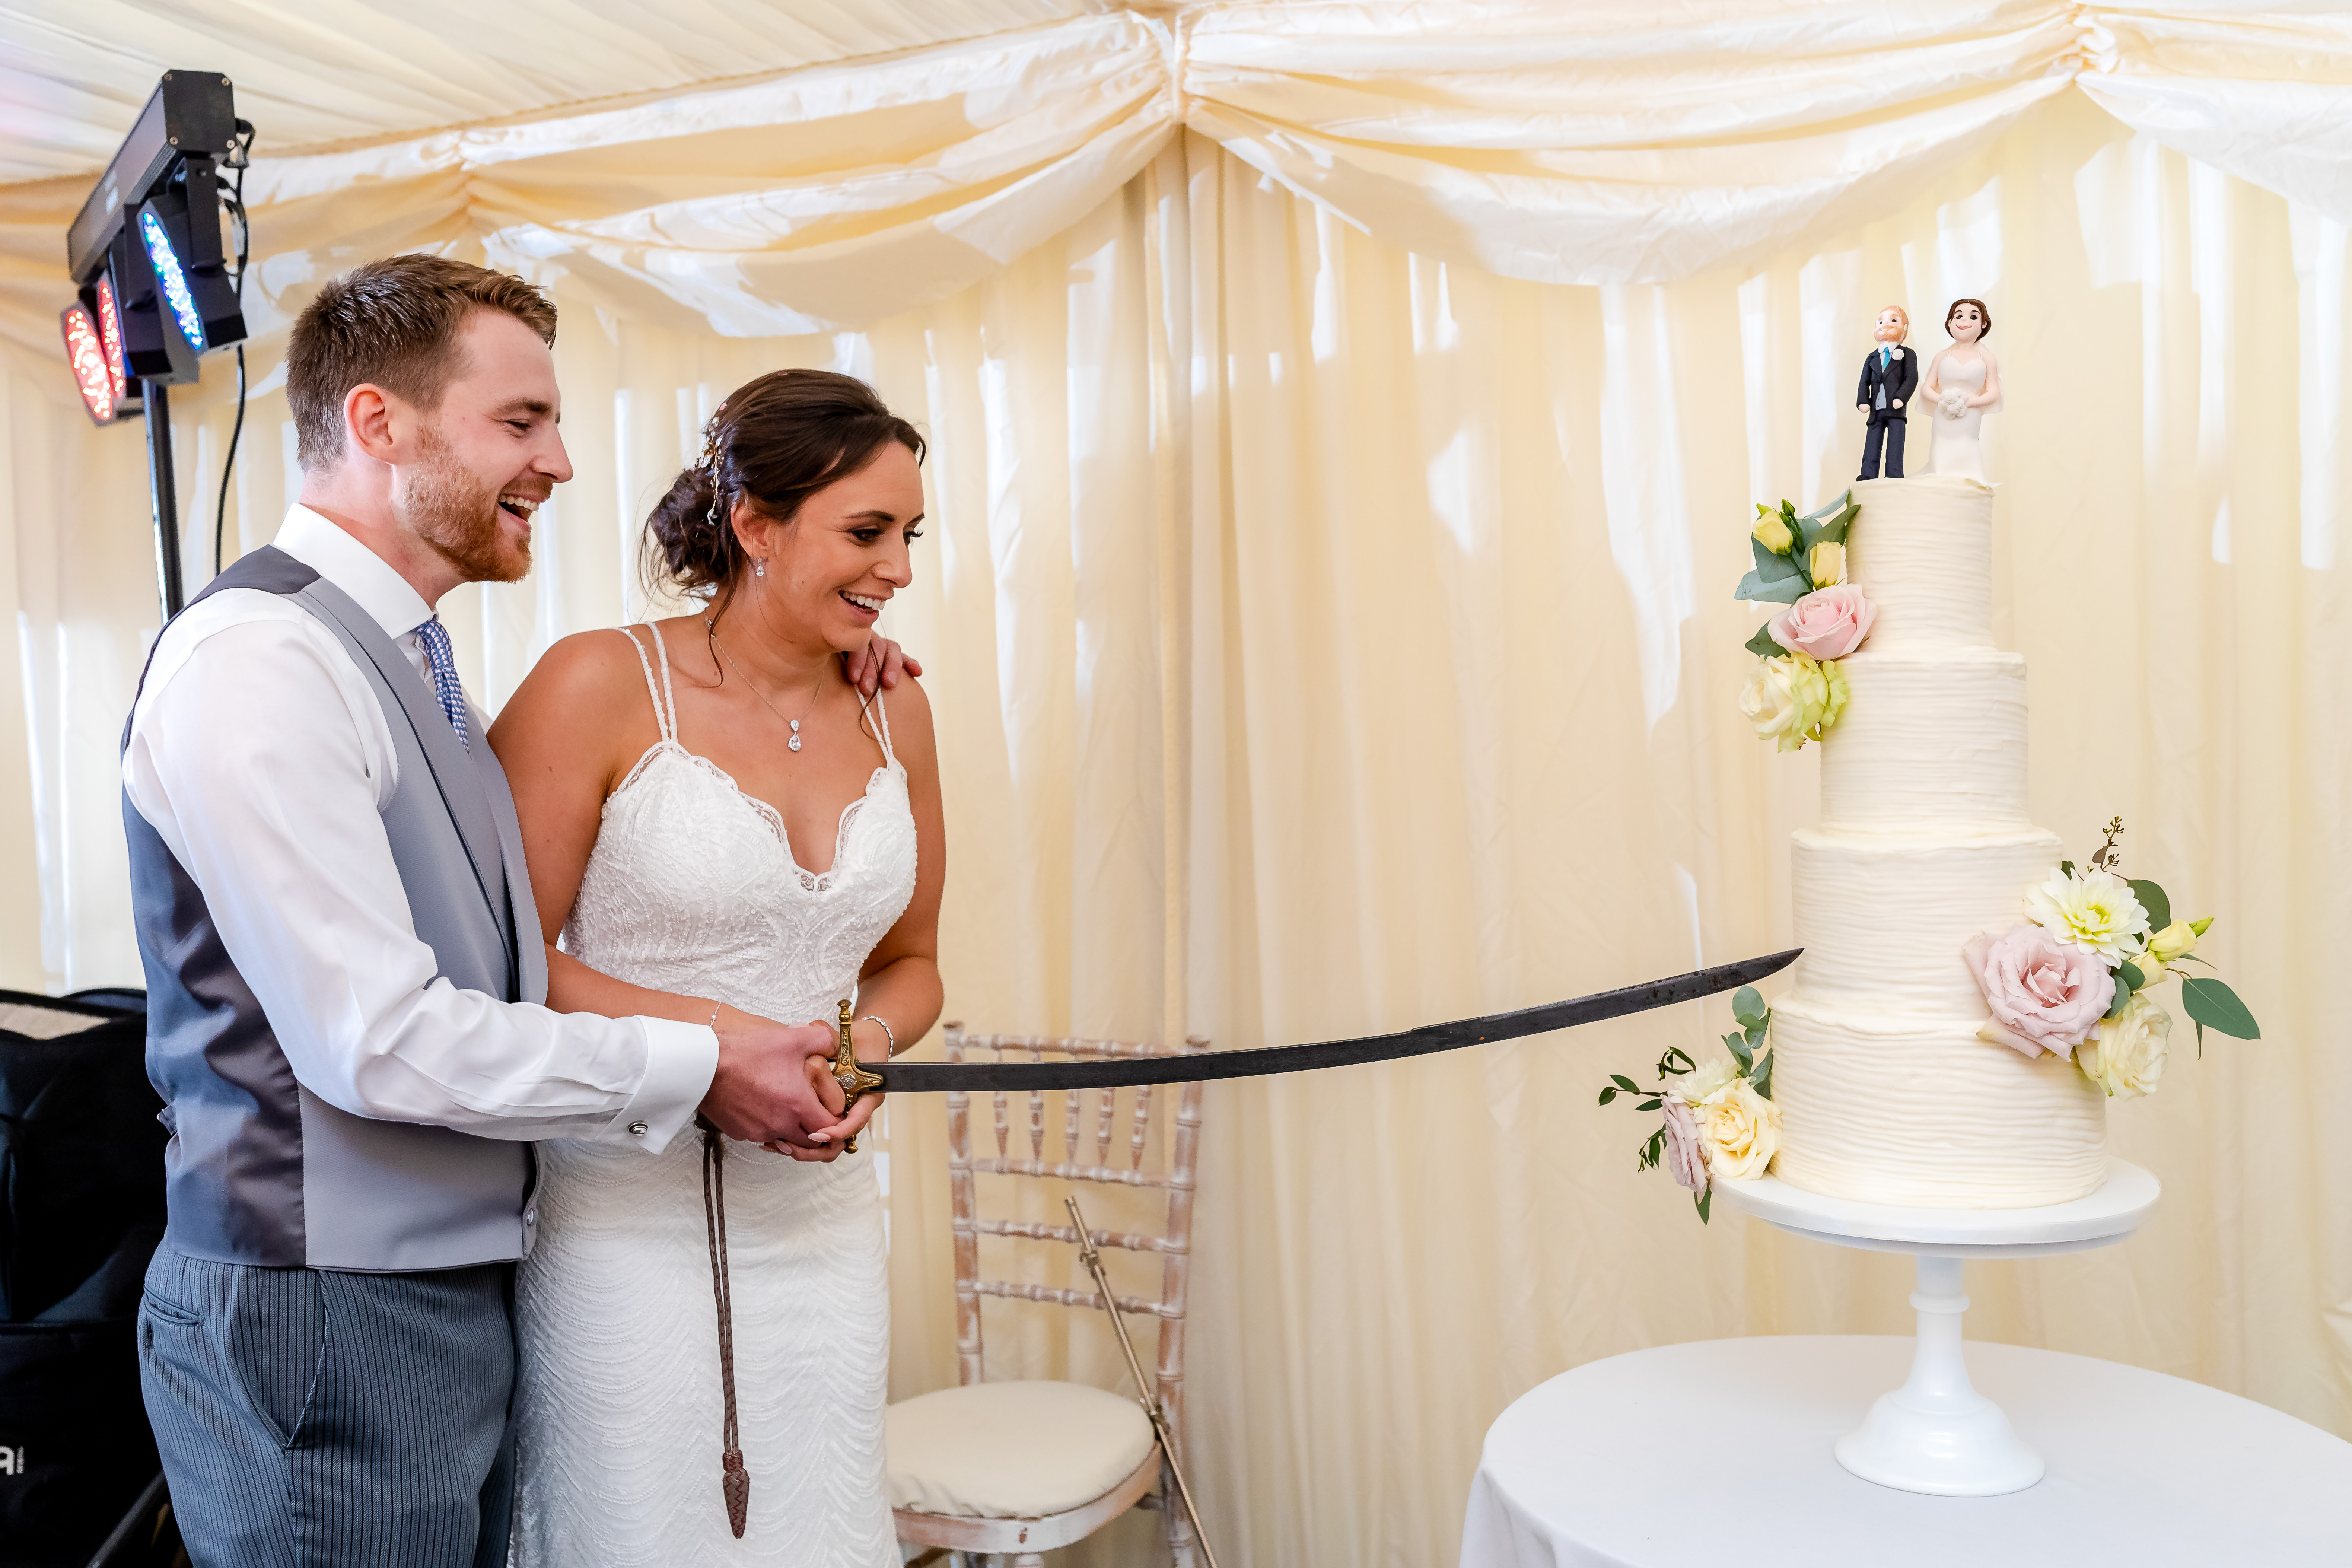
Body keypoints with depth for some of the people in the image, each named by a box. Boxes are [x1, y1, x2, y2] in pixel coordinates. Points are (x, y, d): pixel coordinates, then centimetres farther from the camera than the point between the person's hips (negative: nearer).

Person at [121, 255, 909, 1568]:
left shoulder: (413, 665, 10)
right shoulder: (257, 659, -18)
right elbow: (375, 1040, -24)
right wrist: (693, 1067, -15)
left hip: (462, 1296, 9)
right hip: (325, 1323, -9)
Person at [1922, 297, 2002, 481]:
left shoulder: (1985, 357, 7)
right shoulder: (1943, 356, 11)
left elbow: (1993, 394, 1)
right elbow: (1926, 388, 7)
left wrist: (1969, 401, -15)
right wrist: (1941, 400, -13)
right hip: (1943, 428, 1)